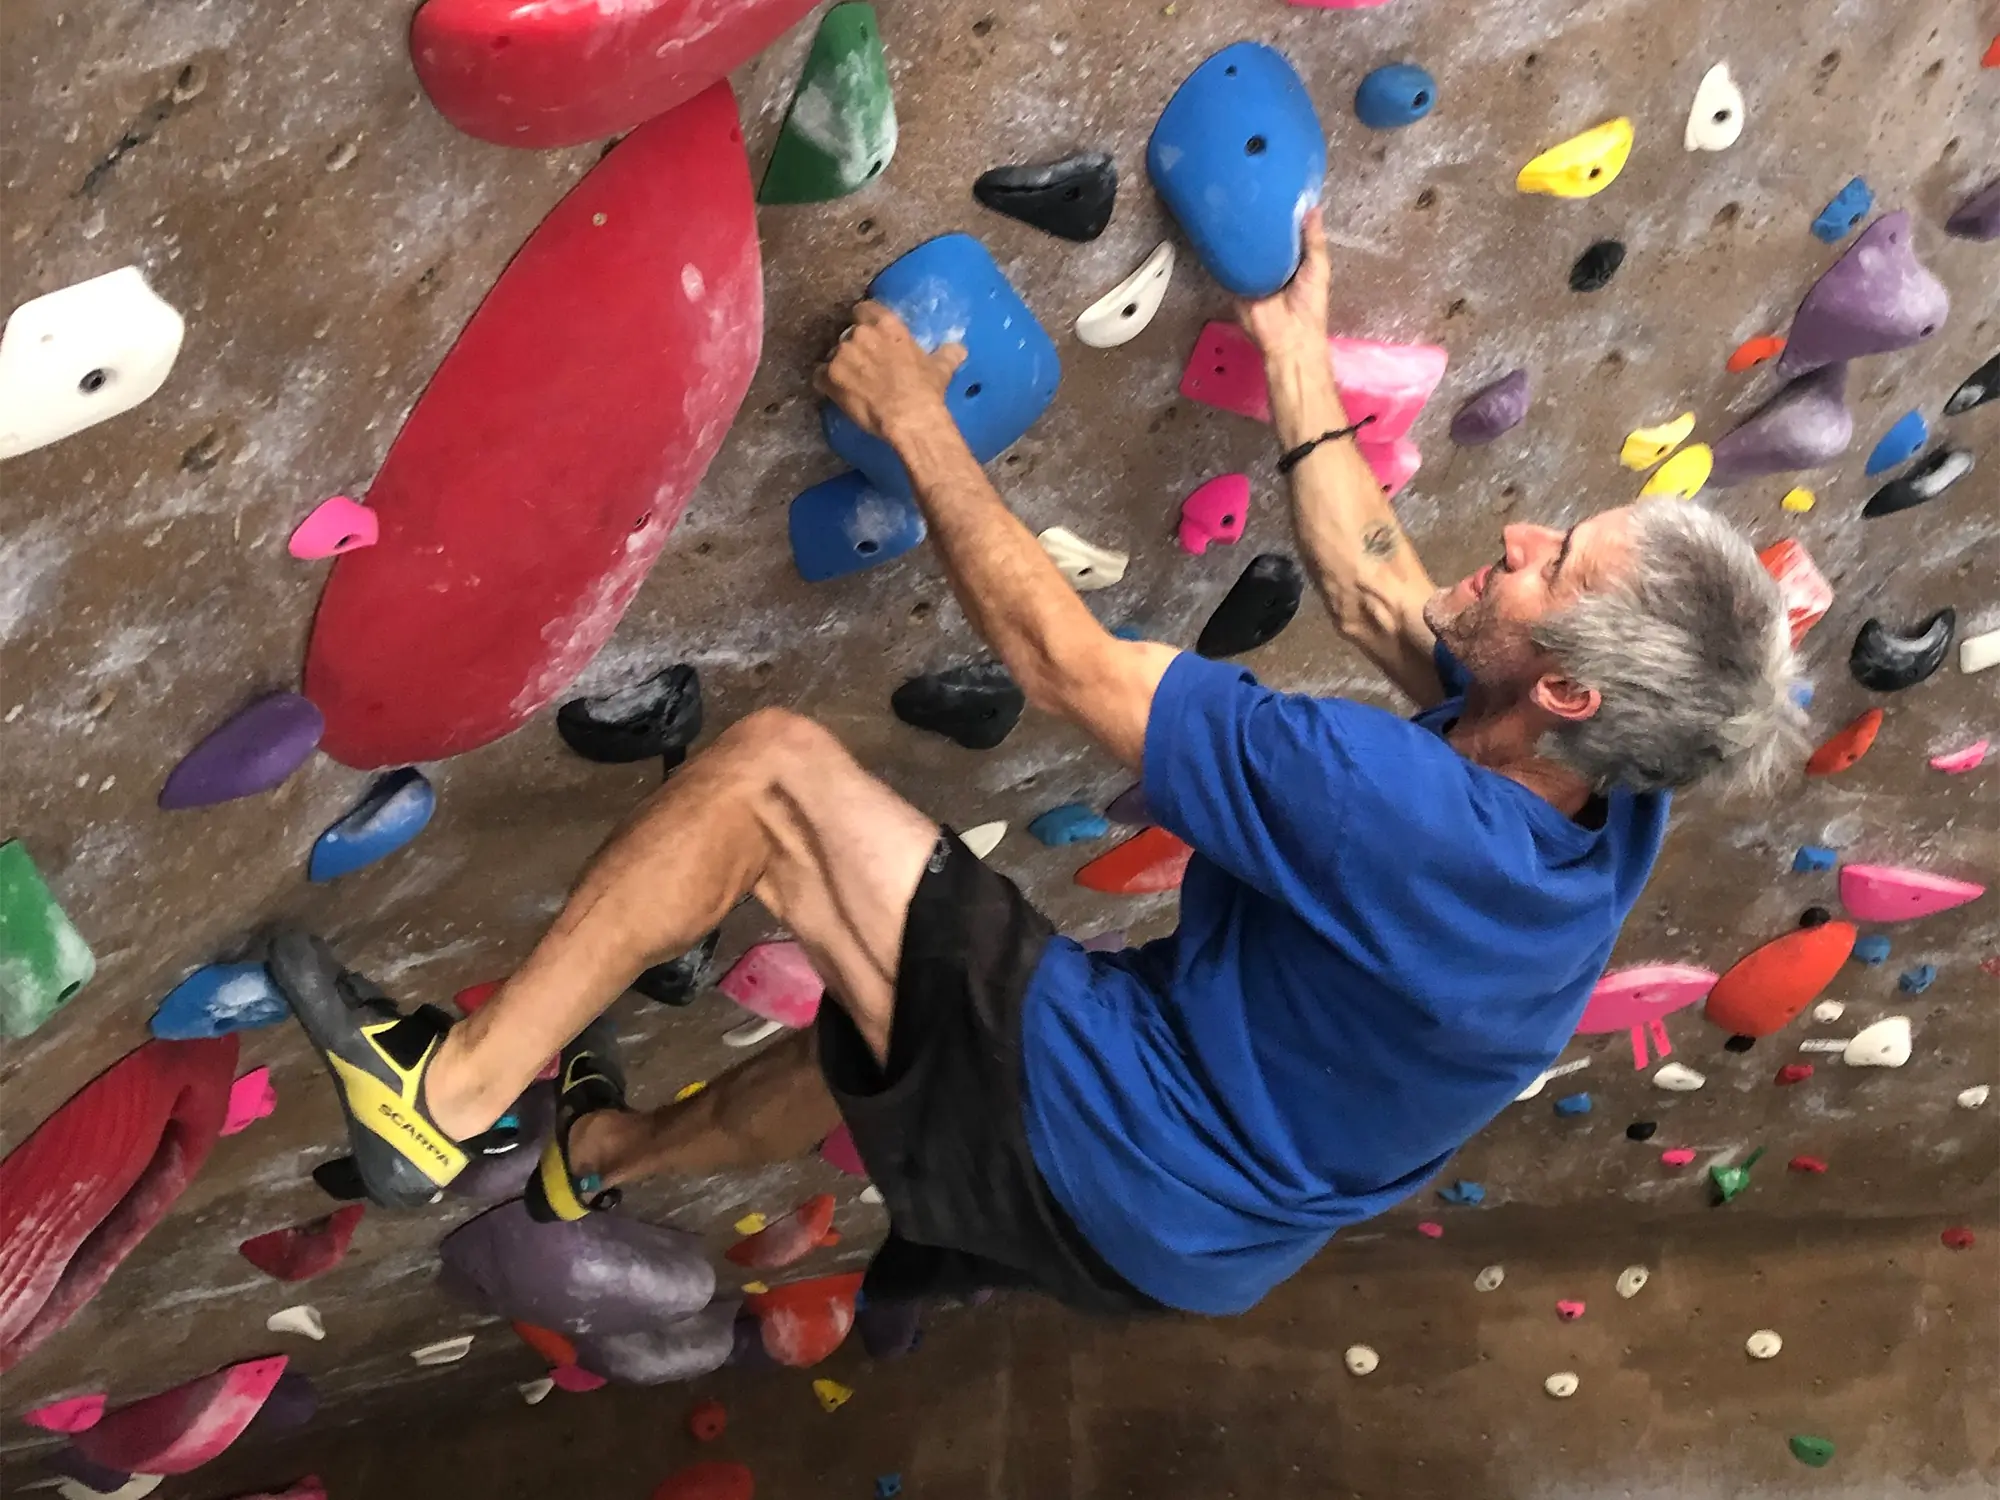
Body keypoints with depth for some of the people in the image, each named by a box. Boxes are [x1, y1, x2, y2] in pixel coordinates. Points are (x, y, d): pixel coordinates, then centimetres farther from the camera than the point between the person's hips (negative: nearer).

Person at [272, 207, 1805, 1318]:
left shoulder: (1397, 812, -35)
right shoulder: (1607, 813, -11)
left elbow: (1062, 660, -25)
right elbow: (1378, 594, 6)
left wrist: (918, 423, -14)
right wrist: (1296, 353, 13)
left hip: (1099, 1148, -8)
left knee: (770, 769, -11)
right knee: (884, 1050, 35)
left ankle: (453, 1094, -1)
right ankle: (592, 1149, 58)